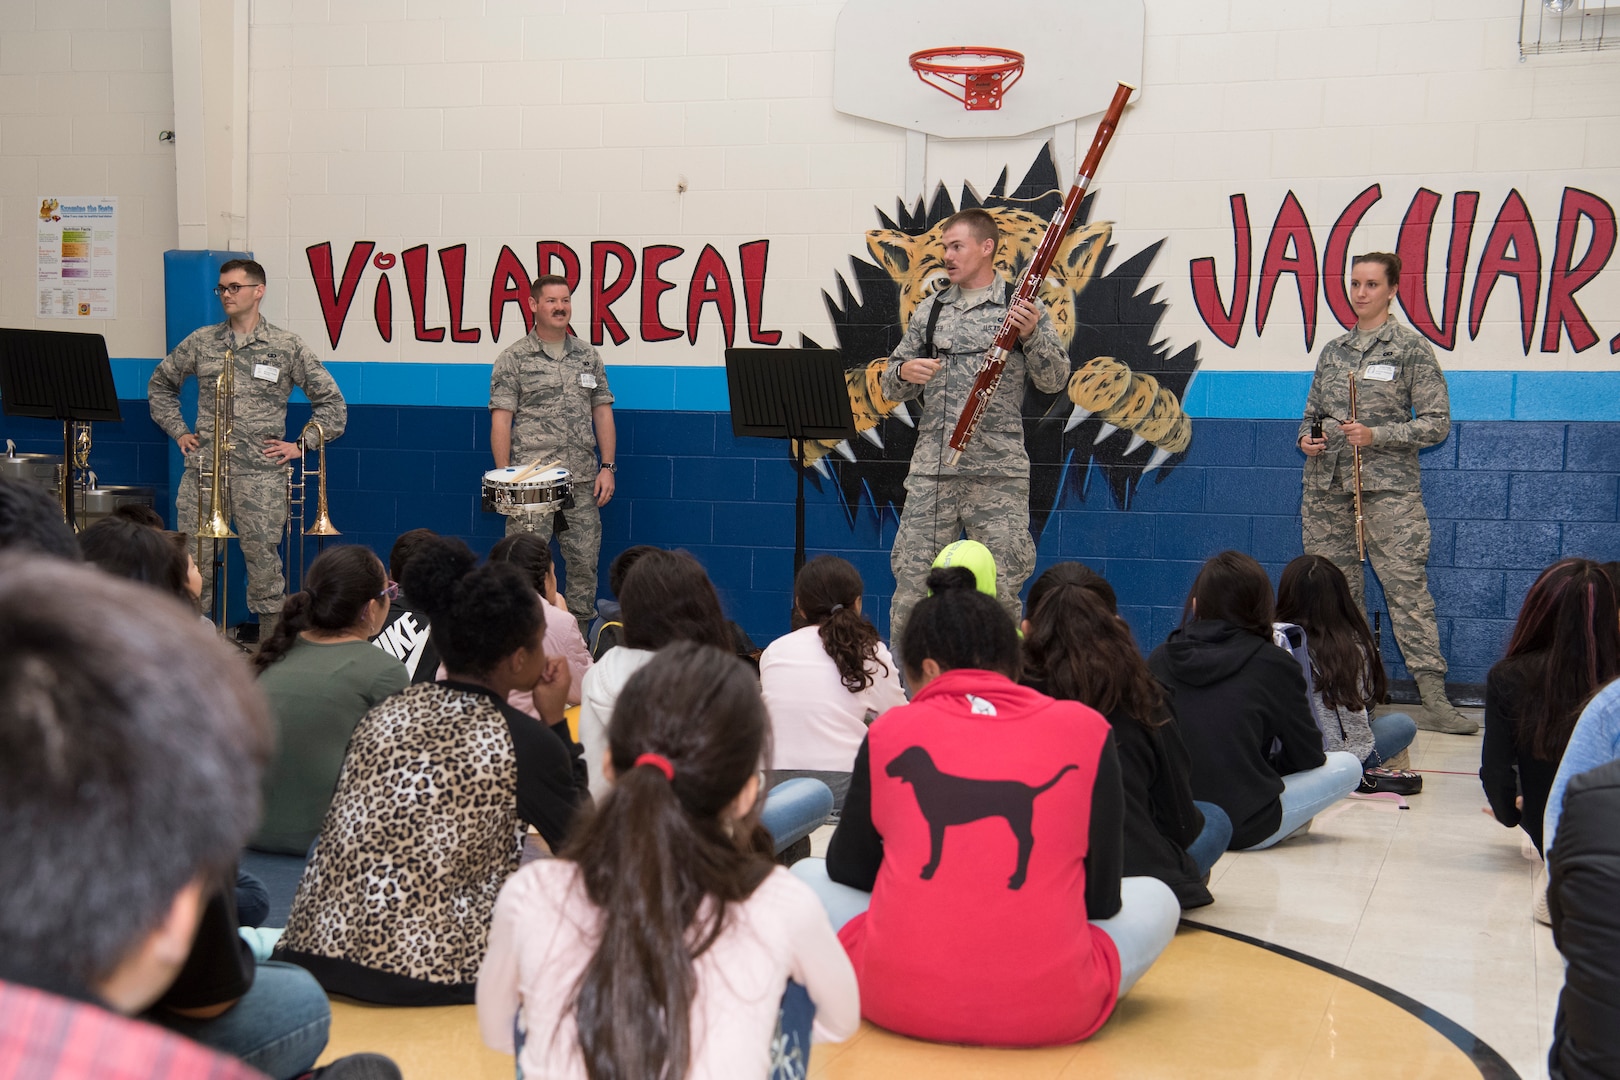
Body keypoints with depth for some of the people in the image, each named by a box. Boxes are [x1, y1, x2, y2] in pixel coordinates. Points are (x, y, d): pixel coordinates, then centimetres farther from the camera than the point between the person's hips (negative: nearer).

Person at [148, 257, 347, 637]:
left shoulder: (287, 347, 3)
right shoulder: (201, 342, 10)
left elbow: (331, 401, 8)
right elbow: (160, 385, 24)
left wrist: (301, 445, 1)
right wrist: (179, 431, 14)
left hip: (261, 475, -2)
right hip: (204, 471, 2)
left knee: (264, 564, 2)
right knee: (194, 561, 2)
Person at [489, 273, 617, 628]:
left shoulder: (588, 357, 13)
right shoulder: (513, 359, 1)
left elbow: (602, 412, 14)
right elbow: (501, 420, -3)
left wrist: (608, 467, 4)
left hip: (582, 481, 4)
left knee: (585, 562, 6)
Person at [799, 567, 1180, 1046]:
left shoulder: (891, 729, 4)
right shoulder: (1086, 730, 3)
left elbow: (847, 869, 15)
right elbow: (1102, 898, 8)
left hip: (898, 1001, -1)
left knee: (807, 876, 27)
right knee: (1156, 898, 27)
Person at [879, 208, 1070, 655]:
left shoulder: (1023, 307, 4)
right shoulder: (929, 311, 14)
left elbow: (1054, 380, -1)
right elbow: (890, 390, 17)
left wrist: (1032, 335, -17)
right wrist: (903, 372, -5)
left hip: (999, 470, -3)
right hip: (931, 467, 3)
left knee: (1000, 585, 1)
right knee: (912, 578, 2)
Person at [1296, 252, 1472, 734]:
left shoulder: (1411, 347, 1)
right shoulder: (1332, 350, 15)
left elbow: (1436, 422, -2)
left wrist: (1377, 435, -14)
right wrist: (1307, 437, 1)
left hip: (1387, 484, -5)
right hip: (1327, 485, 5)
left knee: (1407, 586, -11)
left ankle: (1434, 700, -11)